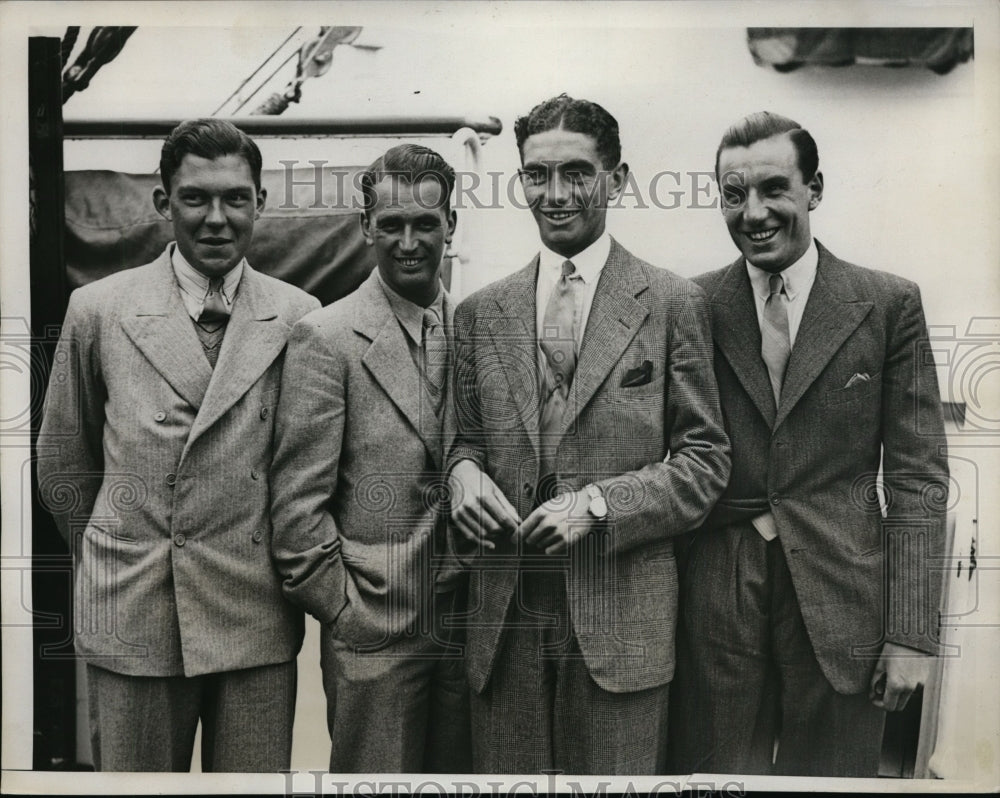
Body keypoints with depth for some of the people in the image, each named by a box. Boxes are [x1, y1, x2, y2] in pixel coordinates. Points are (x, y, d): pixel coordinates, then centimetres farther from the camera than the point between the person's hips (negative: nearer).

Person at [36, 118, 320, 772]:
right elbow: (63, 465, 10)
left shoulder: (299, 317, 0)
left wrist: (291, 575, 9)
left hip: (256, 618, 0)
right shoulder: (98, 310, 1)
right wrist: (115, 565, 13)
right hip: (130, 619, 0)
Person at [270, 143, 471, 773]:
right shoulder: (327, 338, -10)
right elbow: (298, 502, -10)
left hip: (467, 622, 5)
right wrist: (344, 609, -8)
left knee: (459, 770, 16)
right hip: (373, 631, -4)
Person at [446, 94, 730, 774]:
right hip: (504, 611, 3)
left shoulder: (672, 304, 0)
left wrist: (599, 503, -14)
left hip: (622, 615, -2)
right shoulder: (482, 312, 10)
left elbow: (706, 458, -1)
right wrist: (464, 473, -6)